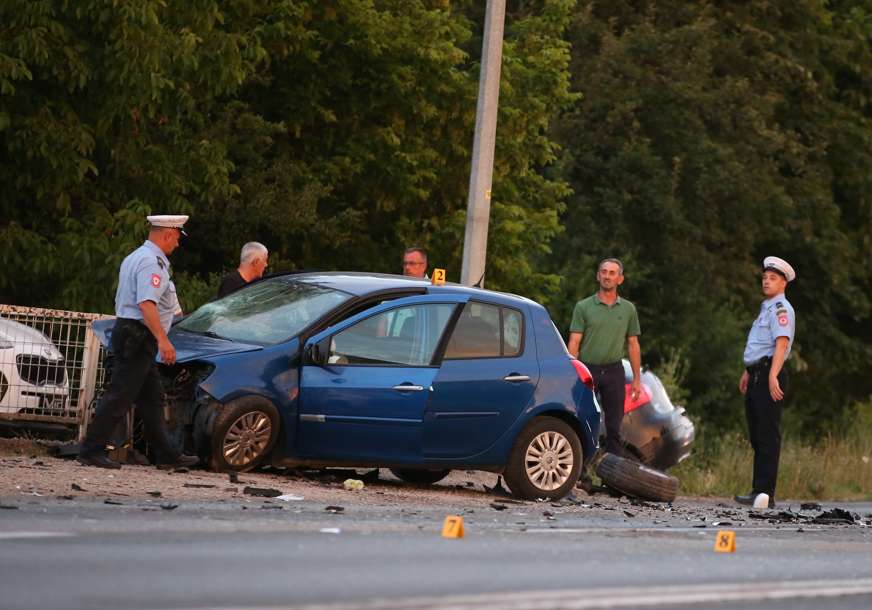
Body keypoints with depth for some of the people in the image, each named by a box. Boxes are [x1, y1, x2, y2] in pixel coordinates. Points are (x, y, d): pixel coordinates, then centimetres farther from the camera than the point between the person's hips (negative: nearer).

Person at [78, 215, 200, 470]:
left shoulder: (135, 257, 19)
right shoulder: (152, 262, -14)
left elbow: (121, 301, 28)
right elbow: (146, 304, -26)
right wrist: (163, 340, -30)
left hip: (126, 330, 11)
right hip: (139, 336, -11)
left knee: (152, 398, 13)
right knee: (119, 396, -10)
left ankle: (166, 454, 16)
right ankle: (91, 451, -10)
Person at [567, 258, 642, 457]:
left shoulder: (628, 309, 8)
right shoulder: (583, 307, 1)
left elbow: (633, 345, 11)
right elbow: (574, 343, -2)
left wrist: (637, 379, 6)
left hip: (613, 371, 2)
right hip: (587, 369, -2)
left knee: (614, 426, 4)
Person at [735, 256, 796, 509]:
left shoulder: (781, 308, -10)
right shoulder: (766, 308, 21)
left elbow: (781, 343, -23)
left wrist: (772, 376, -33)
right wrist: (747, 372, 33)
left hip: (768, 376, -10)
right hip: (756, 376, 10)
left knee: (768, 436, -11)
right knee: (757, 436, 11)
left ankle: (765, 493, -14)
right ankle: (759, 492, 15)